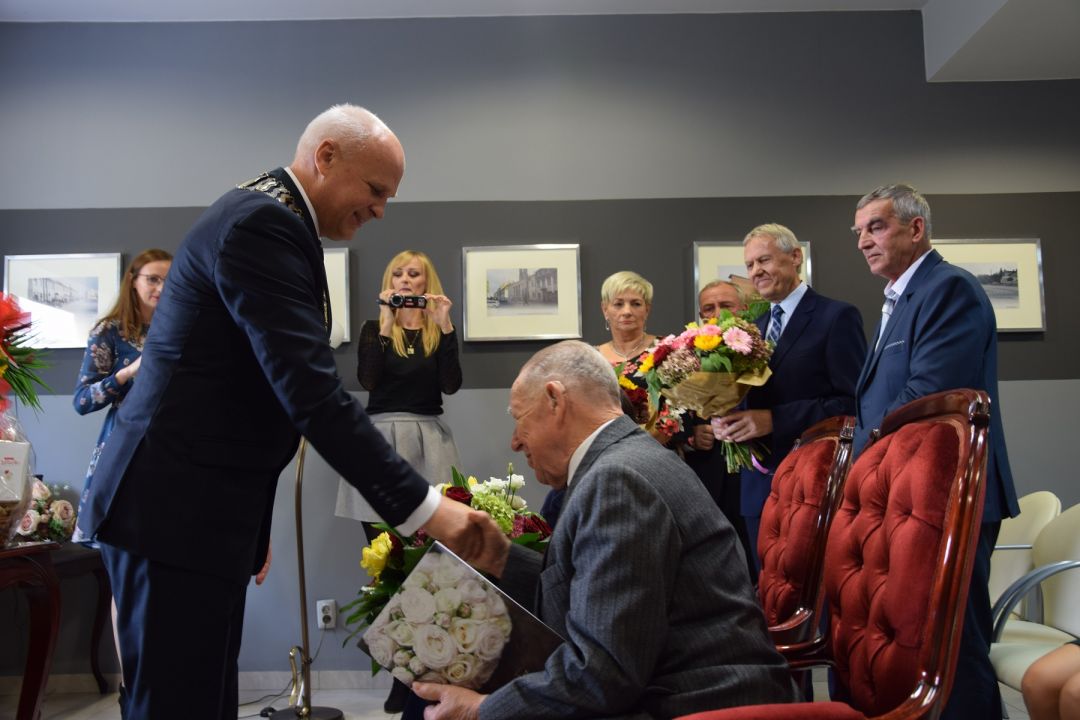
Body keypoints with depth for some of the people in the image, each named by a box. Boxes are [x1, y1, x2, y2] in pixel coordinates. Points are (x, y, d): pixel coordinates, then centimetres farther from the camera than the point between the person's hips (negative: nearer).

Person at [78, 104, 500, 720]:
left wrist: (254, 526, 20)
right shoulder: (262, 224, -18)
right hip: (176, 508, -10)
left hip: (199, 504, 10)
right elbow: (313, 392, -26)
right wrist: (423, 507, -24)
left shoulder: (268, 217, 15)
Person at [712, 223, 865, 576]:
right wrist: (728, 420, -3)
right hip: (758, 487, 7)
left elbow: (852, 402, -14)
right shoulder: (754, 326, 16)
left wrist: (774, 420, -20)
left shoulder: (837, 317, -7)